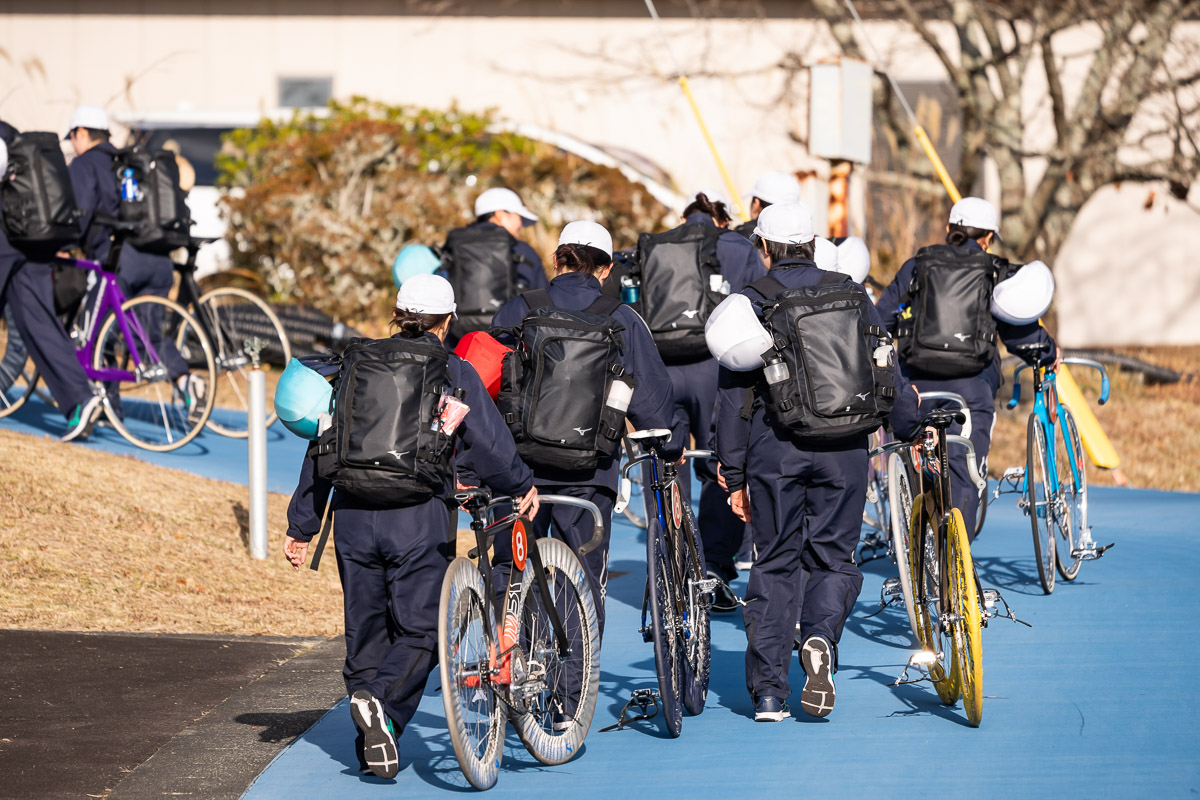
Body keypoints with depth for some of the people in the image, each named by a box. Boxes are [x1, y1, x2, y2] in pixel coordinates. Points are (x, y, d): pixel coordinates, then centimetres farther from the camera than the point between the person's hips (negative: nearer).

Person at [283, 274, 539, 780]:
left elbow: (322, 447, 10)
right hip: (419, 519, -4)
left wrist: (302, 525, 14)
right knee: (419, 629, -1)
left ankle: (373, 747, 14)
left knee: (366, 630, 13)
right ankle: (382, 702, -28)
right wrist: (522, 486, 11)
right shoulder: (452, 372, 1)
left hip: (353, 516, 4)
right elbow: (487, 441, -6)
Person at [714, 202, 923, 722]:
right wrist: (911, 427, 24)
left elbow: (733, 393, 0)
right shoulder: (850, 295, 7)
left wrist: (734, 474, 3)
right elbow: (885, 373, 8)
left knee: (776, 564, 8)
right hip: (843, 447, 1)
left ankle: (768, 691, 3)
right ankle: (821, 636, -20)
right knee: (832, 557, 11)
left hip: (773, 449, -1)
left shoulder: (750, 303, 2)